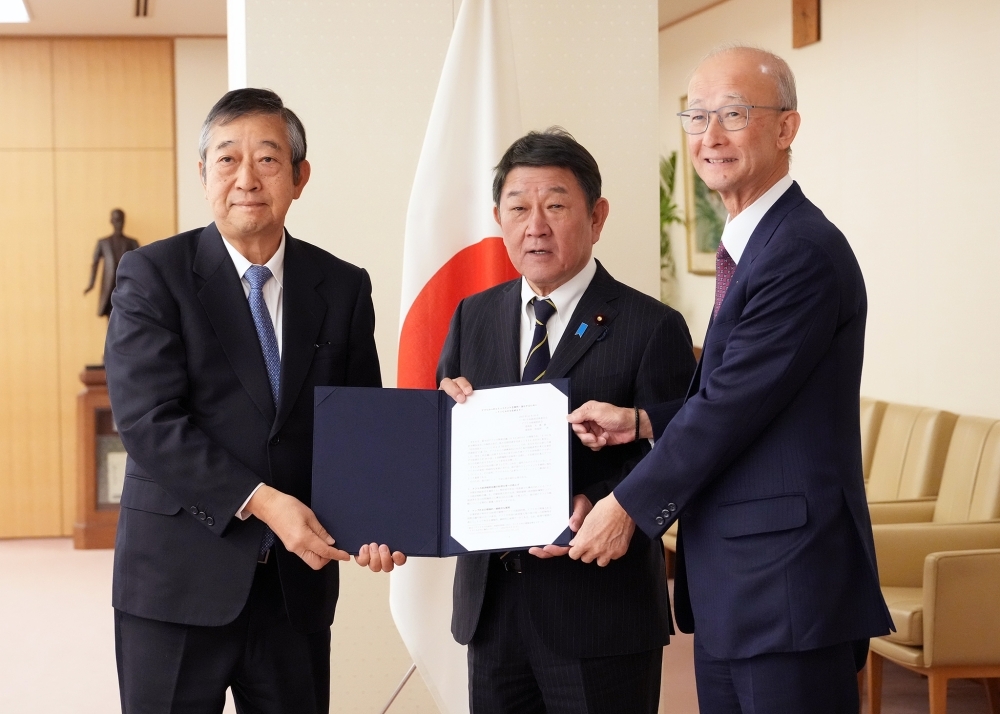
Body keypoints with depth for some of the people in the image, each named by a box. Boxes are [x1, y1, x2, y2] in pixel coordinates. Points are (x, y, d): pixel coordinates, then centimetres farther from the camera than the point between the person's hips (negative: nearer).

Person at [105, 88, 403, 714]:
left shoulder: (343, 287, 6)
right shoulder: (153, 275, -4)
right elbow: (149, 422, -14)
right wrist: (261, 501, -22)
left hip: (300, 580, 3)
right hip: (181, 580, -3)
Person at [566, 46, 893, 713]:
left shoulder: (804, 251, -16)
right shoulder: (750, 246, 16)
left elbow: (734, 404, -18)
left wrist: (628, 506, -9)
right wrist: (641, 422, 7)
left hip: (788, 589, -10)